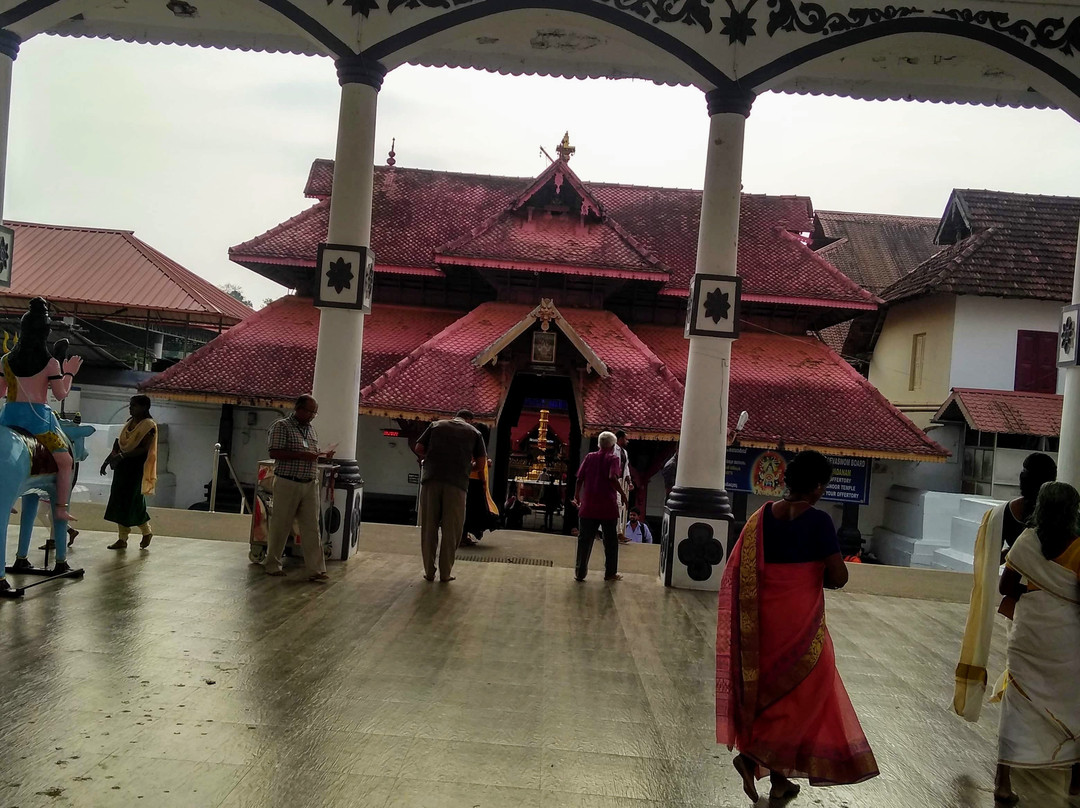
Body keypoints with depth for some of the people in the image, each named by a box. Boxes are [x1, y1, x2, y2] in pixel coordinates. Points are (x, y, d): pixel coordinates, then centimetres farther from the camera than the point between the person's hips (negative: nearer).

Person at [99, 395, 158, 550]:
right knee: (119, 502, 7)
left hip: (135, 468, -8)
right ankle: (122, 539, 13)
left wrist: (122, 456, -25)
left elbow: (144, 449, -20)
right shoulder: (129, 422, 13)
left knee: (132, 502, -3)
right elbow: (119, 444, 18)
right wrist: (107, 460, 13)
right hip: (122, 467, 8)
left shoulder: (148, 425, -12)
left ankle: (147, 532, 18)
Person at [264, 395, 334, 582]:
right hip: (287, 483, -6)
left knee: (312, 527, 0)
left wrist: (323, 455, 4)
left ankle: (316, 570, -2)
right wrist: (302, 455, -20)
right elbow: (274, 453, -15)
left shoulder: (312, 430, 17)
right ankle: (272, 565, 20)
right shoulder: (281, 426, -5)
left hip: (310, 484, 6)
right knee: (280, 526, 4)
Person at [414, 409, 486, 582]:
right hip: (457, 483, -1)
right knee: (451, 530, 6)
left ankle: (429, 572, 11)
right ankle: (445, 573, 10)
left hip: (431, 479, 1)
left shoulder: (436, 425, 18)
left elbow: (418, 449, 12)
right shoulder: (474, 432, 15)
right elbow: (481, 463, 10)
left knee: (428, 528, 8)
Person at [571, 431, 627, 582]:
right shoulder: (613, 458, -3)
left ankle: (580, 572, 8)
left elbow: (579, 479, 1)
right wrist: (622, 493, -7)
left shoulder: (589, 457, 6)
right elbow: (612, 478, -19)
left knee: (585, 539, 8)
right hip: (608, 507, -2)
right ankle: (610, 573, 17)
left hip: (588, 506, 3)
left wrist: (577, 496, 13)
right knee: (610, 540, 11)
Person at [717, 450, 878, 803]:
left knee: (773, 690, 18)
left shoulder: (761, 517, -1)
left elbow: (737, 570, -1)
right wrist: (815, 578, 4)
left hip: (762, 621, 5)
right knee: (800, 694, 11)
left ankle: (779, 779, 26)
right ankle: (753, 756, -3)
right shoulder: (818, 521, -14)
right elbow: (839, 577, -15)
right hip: (800, 621, -5)